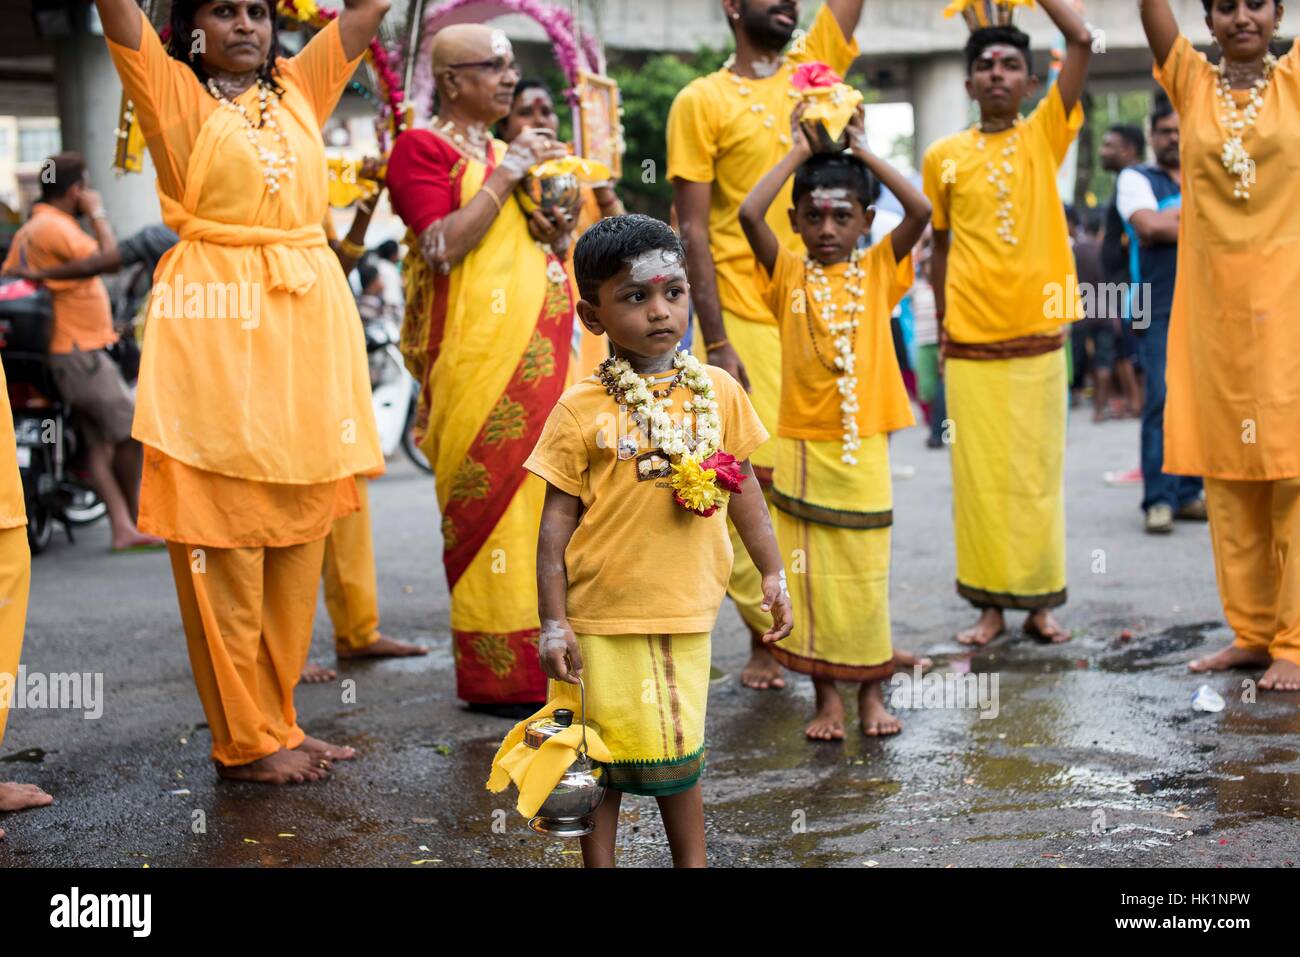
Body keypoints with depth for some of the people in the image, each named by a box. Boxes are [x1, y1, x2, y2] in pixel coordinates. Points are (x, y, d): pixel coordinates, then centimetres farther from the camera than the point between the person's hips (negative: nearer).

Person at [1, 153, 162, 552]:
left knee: (100, 441, 5)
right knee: (132, 432, -5)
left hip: (74, 351, 10)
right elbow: (108, 257, -21)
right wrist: (97, 213, -9)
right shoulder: (54, 227, -16)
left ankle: (122, 529, 2)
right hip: (78, 352, -10)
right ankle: (133, 518, 6)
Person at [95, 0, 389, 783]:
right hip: (215, 324, -5)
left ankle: (279, 720, 17)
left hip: (308, 320, 5)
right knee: (224, 541, -3)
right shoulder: (173, 90, 5)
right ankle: (246, 741, 4)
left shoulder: (300, 88, 16)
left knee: (298, 536, 7)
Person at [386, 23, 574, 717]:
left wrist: (557, 236, 7)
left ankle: (545, 655, 16)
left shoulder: (506, 150, 21)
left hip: (540, 354, 8)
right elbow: (442, 246, -17)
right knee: (493, 503, -7)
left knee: (546, 502, 7)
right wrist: (506, 174, -13)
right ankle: (497, 677, -1)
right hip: (477, 359, -8)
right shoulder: (423, 147, -4)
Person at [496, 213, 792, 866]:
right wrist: (553, 623, -8)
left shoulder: (718, 391, 1)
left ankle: (692, 863, 30)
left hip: (685, 615, 3)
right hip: (602, 617, -2)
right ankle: (599, 865, 24)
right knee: (604, 760, 7)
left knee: (678, 757, 13)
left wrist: (772, 574, 13)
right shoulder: (580, 412, -8)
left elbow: (743, 488, 12)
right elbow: (557, 523, -6)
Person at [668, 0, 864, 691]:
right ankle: (765, 639, 10)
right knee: (756, 477, -1)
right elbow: (692, 230, -7)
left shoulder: (815, 65, 11)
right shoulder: (702, 101, -2)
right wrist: (717, 342, -13)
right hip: (747, 322, -4)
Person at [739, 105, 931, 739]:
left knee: (866, 571, 6)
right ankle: (826, 695, 15)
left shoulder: (878, 271, 4)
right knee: (809, 573, 5)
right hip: (801, 446, 0)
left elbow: (920, 211, -10)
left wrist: (863, 151, -3)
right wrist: (799, 151, -4)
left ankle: (871, 691, 20)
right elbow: (749, 214, -13)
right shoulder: (787, 274, 2)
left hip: (862, 446, 0)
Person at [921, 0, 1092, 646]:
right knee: (981, 476, 3)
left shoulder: (1045, 136, 3)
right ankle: (990, 603, 12)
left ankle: (1040, 600, 16)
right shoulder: (944, 157, 4)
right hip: (970, 341, 0)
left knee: (1039, 472, 6)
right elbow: (940, 247, 12)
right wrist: (941, 327, 11)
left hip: (1038, 335, 0)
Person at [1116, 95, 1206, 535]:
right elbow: (1148, 225, -11)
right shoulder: (1136, 178, 7)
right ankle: (1158, 500, -9)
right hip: (1161, 309, -4)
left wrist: (1172, 223, -6)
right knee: (1163, 400, -11)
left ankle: (1188, 494, 10)